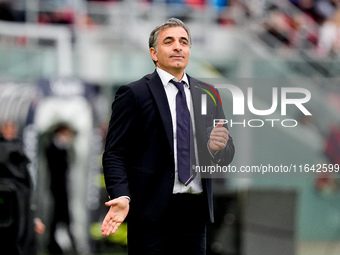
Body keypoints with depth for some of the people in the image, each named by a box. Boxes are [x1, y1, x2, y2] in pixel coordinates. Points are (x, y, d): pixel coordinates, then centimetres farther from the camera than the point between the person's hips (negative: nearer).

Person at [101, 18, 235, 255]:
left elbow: (226, 155, 14)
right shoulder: (134, 94, -1)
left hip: (196, 210, 5)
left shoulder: (208, 94, 13)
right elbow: (115, 153, -7)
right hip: (152, 211, -5)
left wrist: (218, 146, -10)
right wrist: (122, 197, -23)